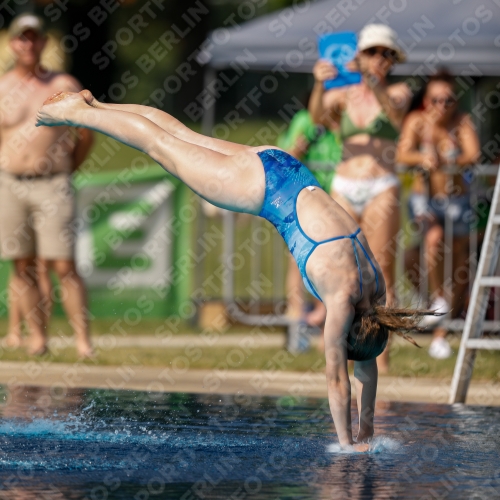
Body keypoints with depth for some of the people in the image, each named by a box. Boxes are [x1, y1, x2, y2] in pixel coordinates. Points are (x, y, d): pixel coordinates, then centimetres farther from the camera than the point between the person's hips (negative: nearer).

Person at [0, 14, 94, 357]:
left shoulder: (64, 87, 4)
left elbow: (86, 136, 14)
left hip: (52, 186, -1)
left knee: (63, 266, -7)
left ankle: (83, 340, -7)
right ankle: (37, 335, 9)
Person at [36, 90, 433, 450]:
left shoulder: (375, 288, -7)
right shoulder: (344, 297, -25)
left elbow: (366, 365, 5)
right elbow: (337, 378, -20)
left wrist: (368, 431, 7)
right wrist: (348, 445, -17)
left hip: (286, 173, 5)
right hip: (266, 188, -5)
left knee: (181, 138, 20)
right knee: (162, 146, 12)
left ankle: (91, 107, 38)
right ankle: (78, 112, 28)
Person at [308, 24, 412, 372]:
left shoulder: (398, 92, 8)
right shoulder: (343, 96, 11)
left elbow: (395, 110, -16)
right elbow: (317, 115, -10)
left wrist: (372, 82, -32)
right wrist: (320, 84, -30)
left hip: (382, 189, -2)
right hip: (345, 187, 2)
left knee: (382, 275, -6)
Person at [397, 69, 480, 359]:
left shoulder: (463, 122, -8)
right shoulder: (417, 121, -9)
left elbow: (473, 155, -23)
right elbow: (403, 154, -23)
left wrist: (450, 161, -44)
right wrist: (422, 159, -45)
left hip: (457, 201, 2)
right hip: (424, 199, -1)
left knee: (461, 271, 4)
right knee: (435, 236, -34)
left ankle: (441, 335, 18)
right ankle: (438, 299, -16)